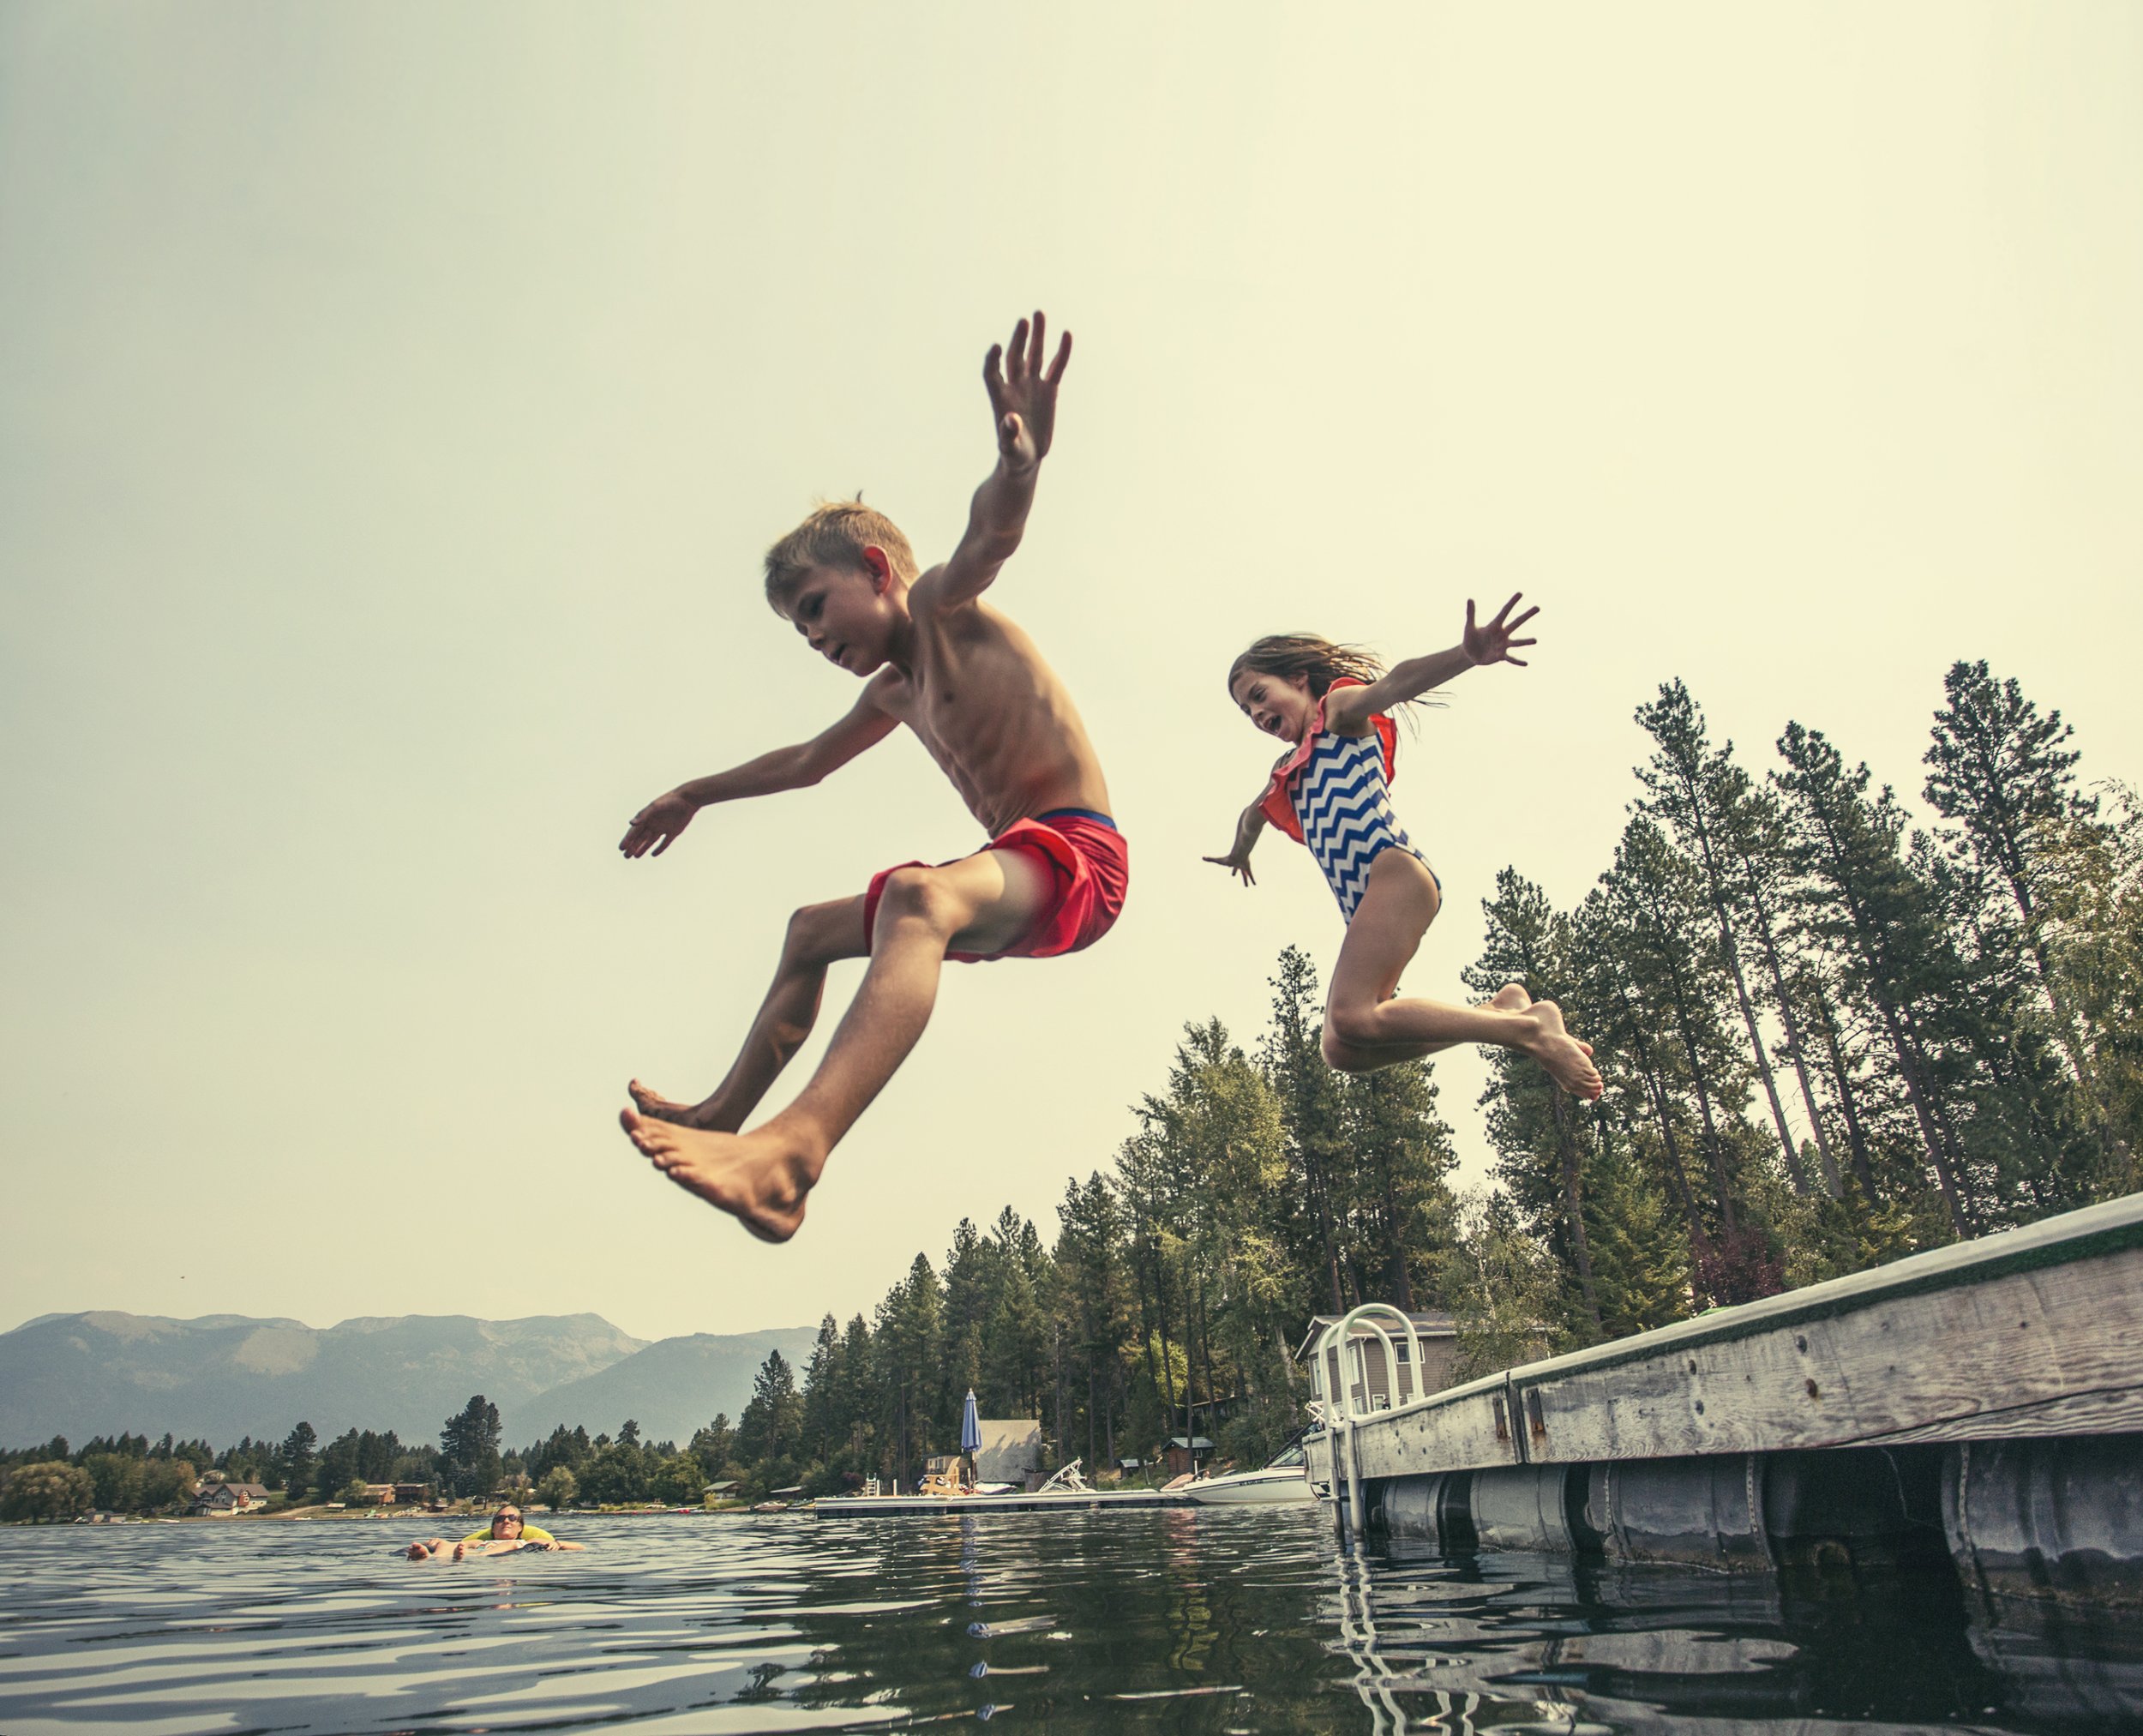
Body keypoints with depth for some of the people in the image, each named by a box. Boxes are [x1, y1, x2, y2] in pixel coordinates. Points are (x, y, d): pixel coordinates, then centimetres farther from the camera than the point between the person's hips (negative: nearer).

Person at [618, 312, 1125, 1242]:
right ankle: (725, 1115, 31)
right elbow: (808, 760, 37)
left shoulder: (943, 609, -5)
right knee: (812, 930, 24)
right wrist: (696, 795, 46)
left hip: (1074, 854, -11)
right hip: (1014, 871, 11)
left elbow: (987, 539, -29)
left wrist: (1020, 462, -51)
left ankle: (795, 1146, -61)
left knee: (915, 897, -42)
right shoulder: (895, 690, 22)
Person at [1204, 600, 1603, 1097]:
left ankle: (1529, 1029, -19)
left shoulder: (1339, 709, 8)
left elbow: (1392, 685, -16)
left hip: (1394, 875, -9)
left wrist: (1466, 655, -36)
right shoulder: (1290, 769, 30)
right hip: (1363, 906, 9)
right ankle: (1499, 1009, -1)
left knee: (1351, 1018, -27)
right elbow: (1253, 816, 52)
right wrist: (1238, 855, 72)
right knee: (1343, 1049, -7)